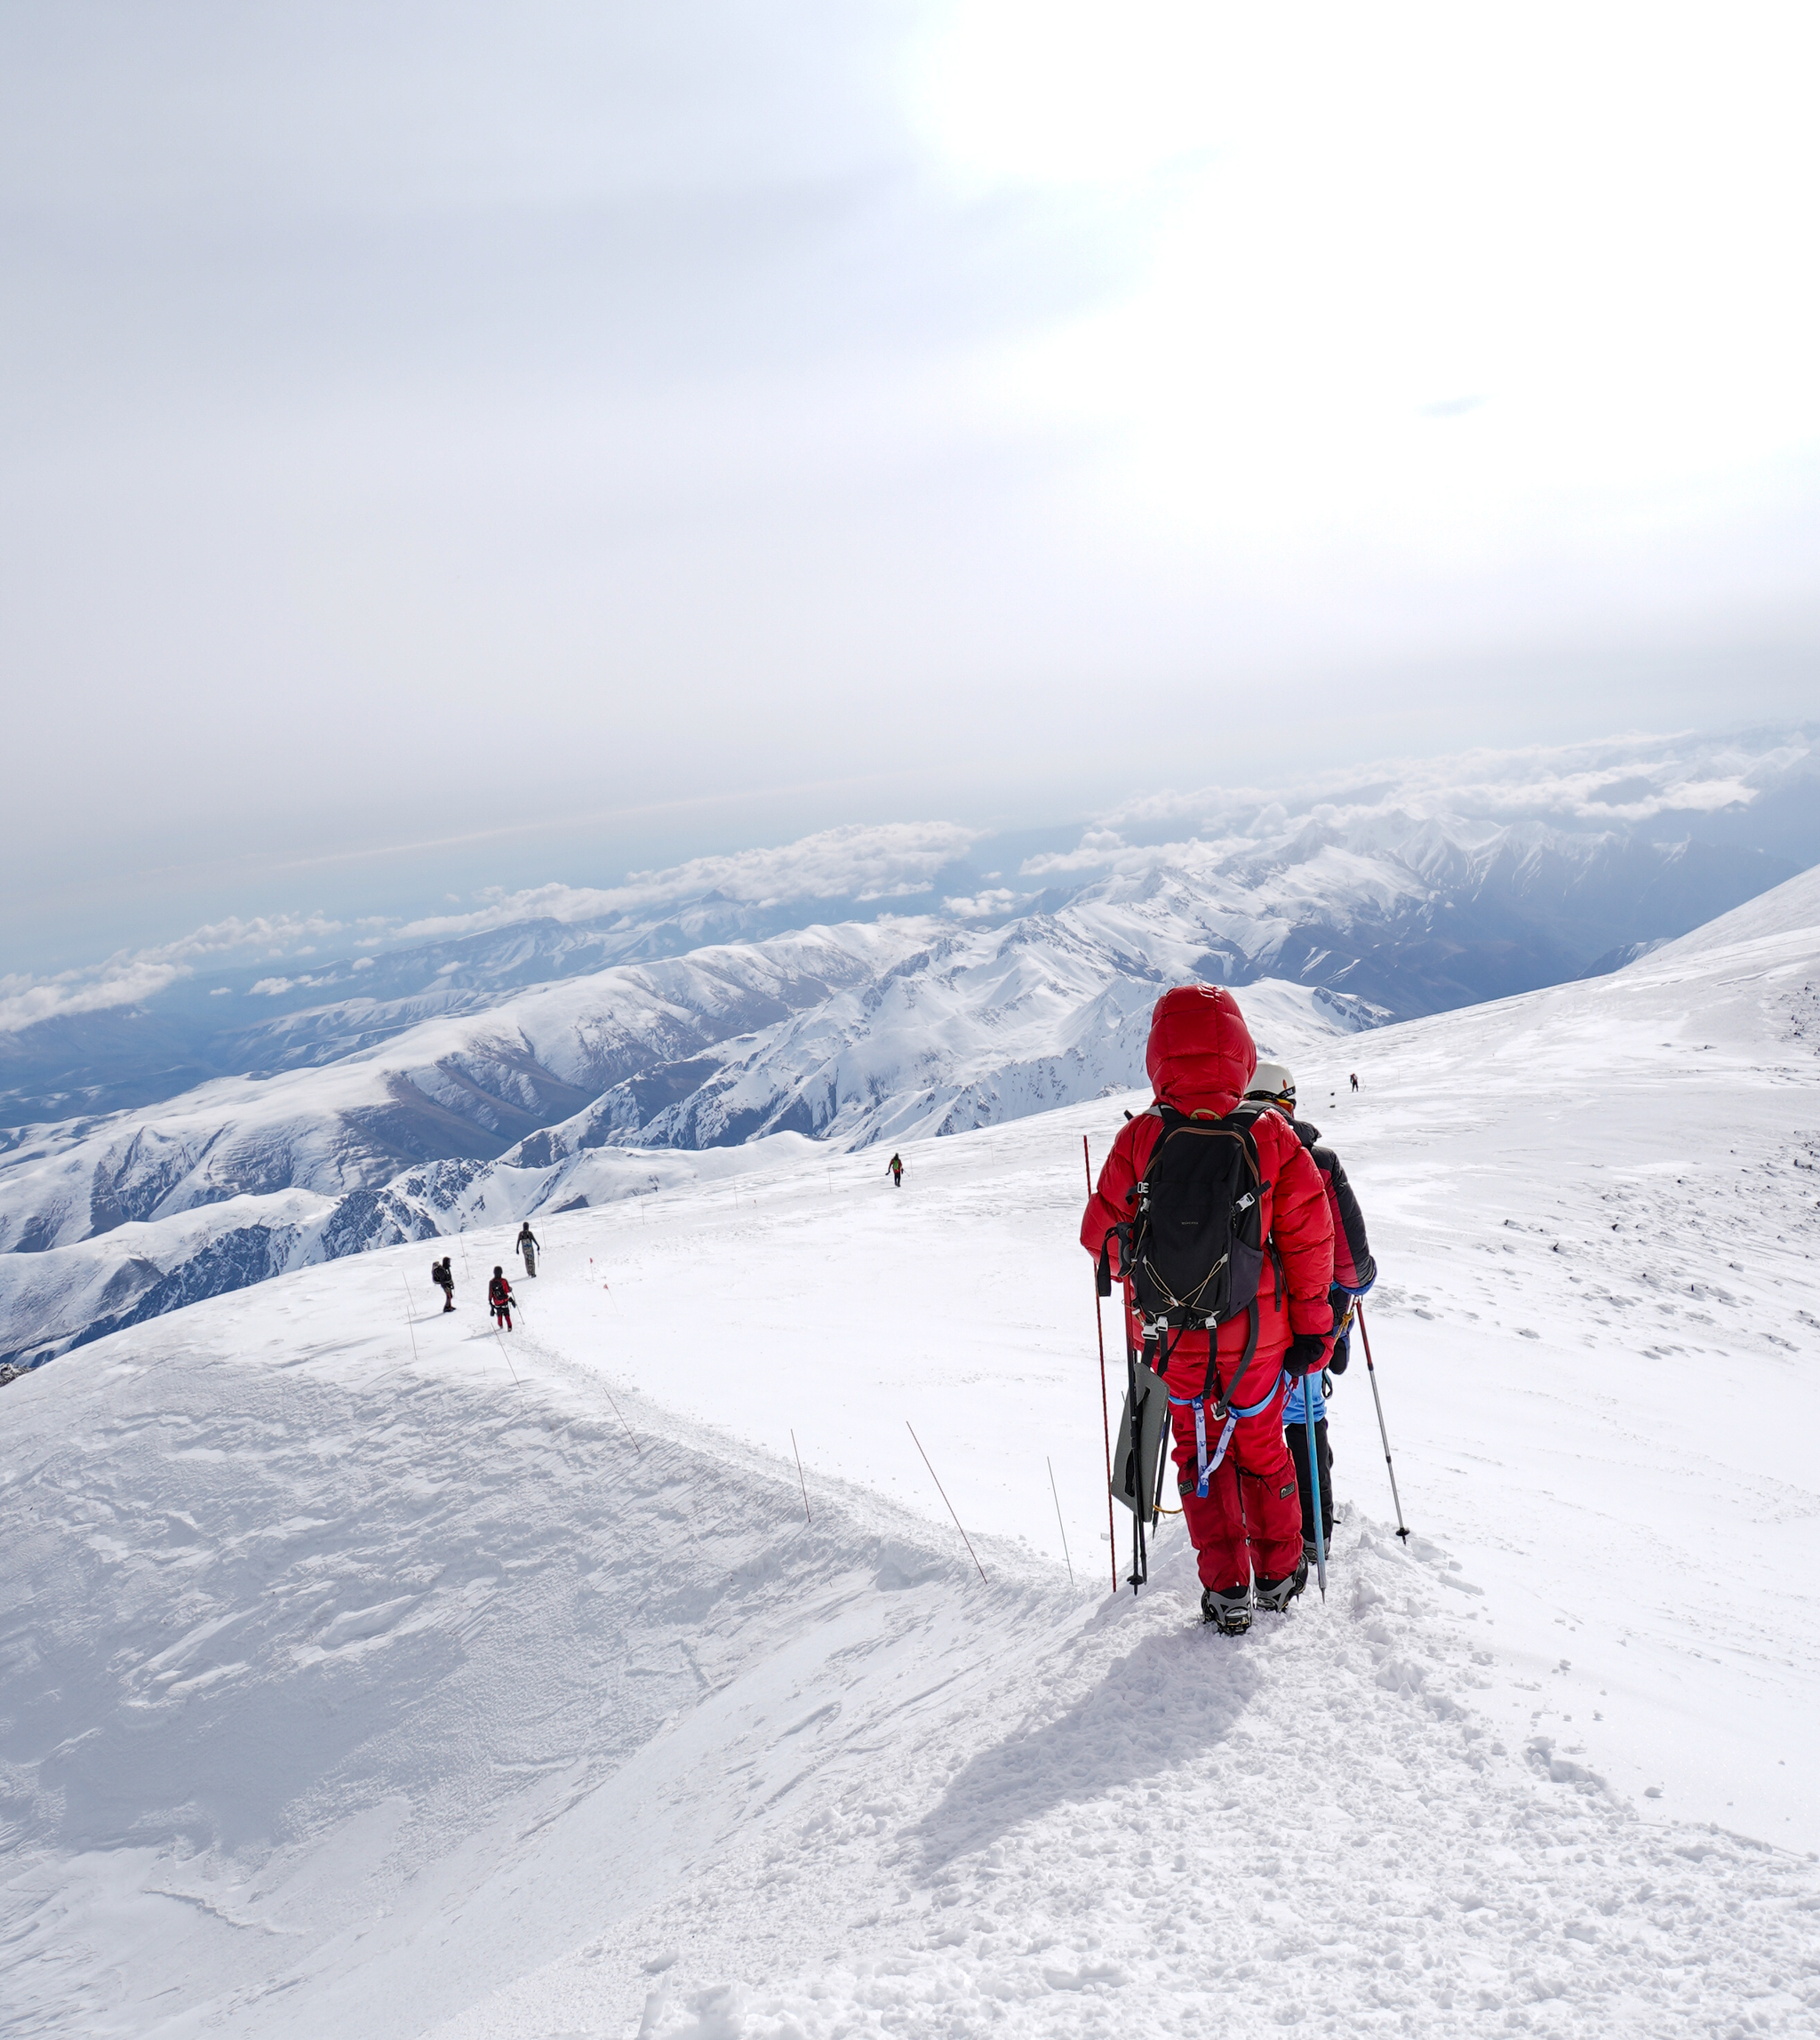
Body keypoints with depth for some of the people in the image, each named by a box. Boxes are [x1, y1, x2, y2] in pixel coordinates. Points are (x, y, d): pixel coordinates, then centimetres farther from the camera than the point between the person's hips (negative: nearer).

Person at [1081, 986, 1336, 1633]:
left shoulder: (1139, 1138, -12)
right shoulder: (1271, 1132, -11)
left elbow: (1101, 1234, -4)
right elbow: (1309, 1233, -8)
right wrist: (1312, 1324, 2)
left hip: (1174, 1333, -1)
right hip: (1257, 1331, 1)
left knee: (1199, 1453, 18)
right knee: (1261, 1446, 22)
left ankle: (1226, 1588, 19)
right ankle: (1278, 1573, 36)